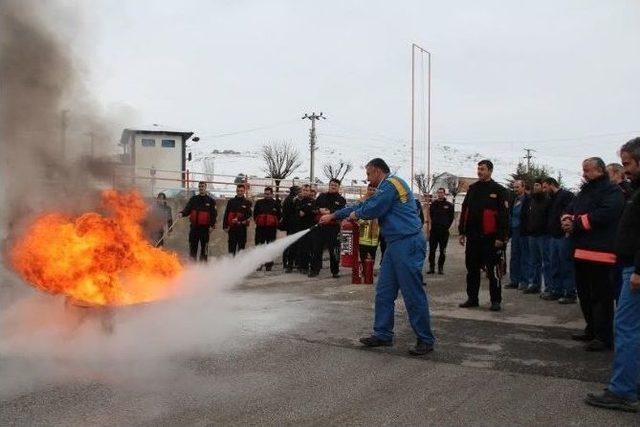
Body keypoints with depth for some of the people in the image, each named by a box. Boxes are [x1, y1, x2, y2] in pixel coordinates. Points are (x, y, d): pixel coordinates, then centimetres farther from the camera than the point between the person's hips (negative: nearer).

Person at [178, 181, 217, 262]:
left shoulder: (211, 200, 3)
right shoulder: (193, 199, 10)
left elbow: (214, 214, 0)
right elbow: (187, 209, 3)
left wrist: (212, 225, -9)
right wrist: (182, 213, -19)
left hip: (205, 228, -3)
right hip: (194, 227, 3)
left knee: (204, 247, 3)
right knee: (192, 247, 7)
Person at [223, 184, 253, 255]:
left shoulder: (247, 202, 3)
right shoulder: (231, 201, 10)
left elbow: (249, 216, -4)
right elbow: (226, 214, 9)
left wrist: (240, 221, -16)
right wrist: (225, 226, 2)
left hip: (242, 228, -2)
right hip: (232, 228, 2)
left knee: (241, 246, 2)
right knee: (231, 247, 5)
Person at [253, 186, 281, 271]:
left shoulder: (276, 204, 5)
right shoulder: (259, 203, 9)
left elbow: (279, 216, 8)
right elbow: (255, 214, 13)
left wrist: (274, 223, 0)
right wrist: (258, 222, 2)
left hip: (271, 229, -1)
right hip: (260, 228, 1)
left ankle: (269, 265, 10)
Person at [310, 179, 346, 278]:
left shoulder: (341, 200, 4)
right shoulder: (322, 196, 14)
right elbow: (314, 207, 11)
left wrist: (329, 212, -20)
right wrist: (320, 210, -9)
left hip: (333, 228, -3)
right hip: (320, 226, 3)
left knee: (334, 251, 2)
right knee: (316, 249, 4)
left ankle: (335, 271, 12)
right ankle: (314, 269, 11)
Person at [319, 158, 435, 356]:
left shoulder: (390, 184, -9)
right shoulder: (386, 187, 23)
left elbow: (372, 209, -16)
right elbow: (363, 205, 28)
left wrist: (356, 214, 6)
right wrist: (333, 216, 30)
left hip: (407, 244, -11)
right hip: (395, 245, 11)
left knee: (413, 295, -6)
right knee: (384, 292, 11)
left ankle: (426, 341, 2)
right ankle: (383, 335, 17)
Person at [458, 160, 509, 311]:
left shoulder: (498, 190, -3)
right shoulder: (472, 188, 13)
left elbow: (504, 215, -8)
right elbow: (464, 210, 15)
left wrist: (501, 237, -14)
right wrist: (462, 232, 10)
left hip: (489, 237, -5)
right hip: (473, 236, 5)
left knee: (492, 270, -1)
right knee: (472, 269, 10)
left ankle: (496, 301, 7)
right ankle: (472, 298, 19)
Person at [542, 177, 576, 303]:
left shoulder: (567, 195, -8)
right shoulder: (551, 199, 20)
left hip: (564, 236, -9)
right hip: (553, 236, 9)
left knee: (566, 265, -5)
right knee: (554, 265, 11)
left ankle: (570, 294, -1)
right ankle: (556, 291, 18)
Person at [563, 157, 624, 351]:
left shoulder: (612, 191, -8)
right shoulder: (585, 190, 21)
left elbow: (604, 214, -23)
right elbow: (570, 210, 20)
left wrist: (576, 222, -14)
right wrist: (567, 220, -4)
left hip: (599, 253, -9)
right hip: (581, 251, 9)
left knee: (600, 296, -6)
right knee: (585, 294, 16)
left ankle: (604, 337, -1)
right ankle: (591, 330, 27)